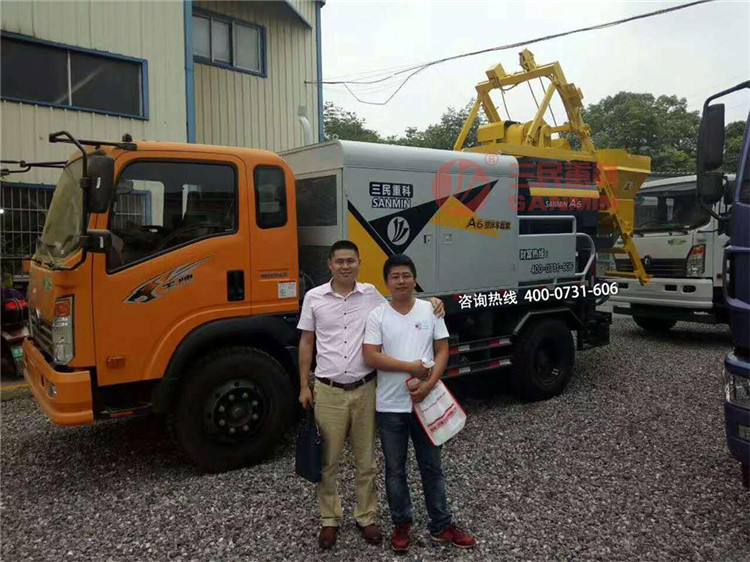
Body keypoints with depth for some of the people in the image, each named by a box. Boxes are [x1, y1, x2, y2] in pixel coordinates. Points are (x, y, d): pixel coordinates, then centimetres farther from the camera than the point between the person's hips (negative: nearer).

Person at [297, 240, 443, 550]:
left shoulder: (372, 295, 1)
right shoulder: (314, 297, 0)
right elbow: (307, 343, 5)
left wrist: (429, 302, -4)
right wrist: (304, 386, 2)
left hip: (364, 390, 1)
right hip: (328, 391, 0)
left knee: (365, 460, 12)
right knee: (327, 461, 9)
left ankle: (366, 517, 30)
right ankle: (330, 519, 27)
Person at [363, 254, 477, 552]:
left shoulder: (430, 311, 0)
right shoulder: (377, 316, -5)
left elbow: (442, 351, -1)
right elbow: (370, 357, -12)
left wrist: (429, 384, -15)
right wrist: (411, 366, -16)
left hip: (426, 402, 1)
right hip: (390, 406, -1)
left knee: (432, 466, 13)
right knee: (395, 469, 12)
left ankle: (442, 526, 27)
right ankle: (401, 524, 29)